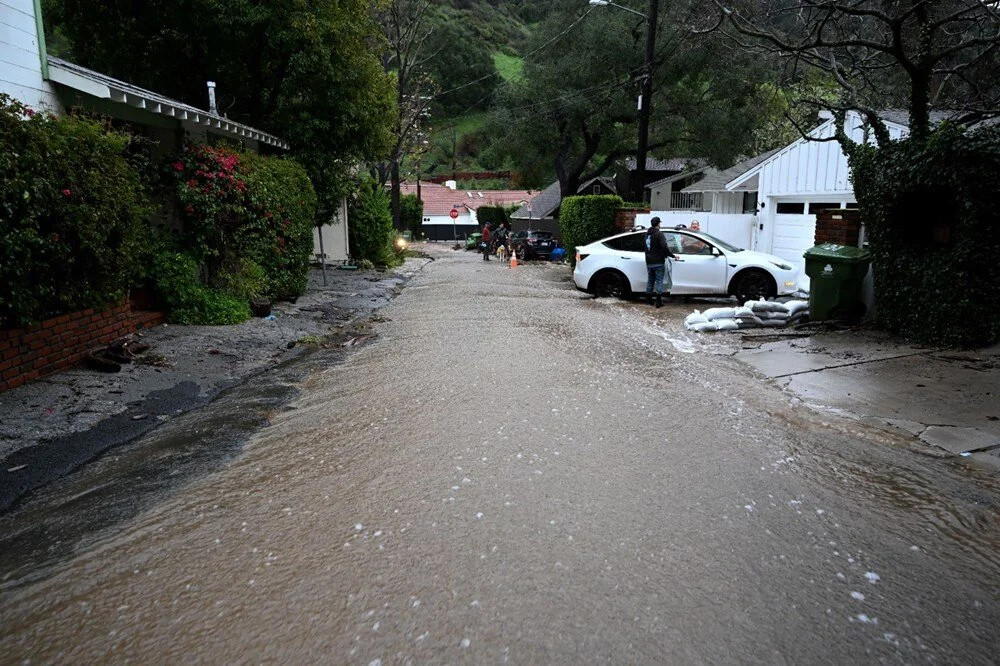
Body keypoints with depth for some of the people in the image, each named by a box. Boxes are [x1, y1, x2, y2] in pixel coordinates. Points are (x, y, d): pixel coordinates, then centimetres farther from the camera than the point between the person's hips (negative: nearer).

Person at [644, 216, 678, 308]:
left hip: (649, 262, 7)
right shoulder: (659, 234, -13)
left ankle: (649, 300, 19)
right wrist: (673, 256, -12)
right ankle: (659, 302, -4)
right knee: (659, 281, -2)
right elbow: (664, 247, -22)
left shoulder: (647, 234, 11)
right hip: (658, 262, -7)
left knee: (650, 281, 15)